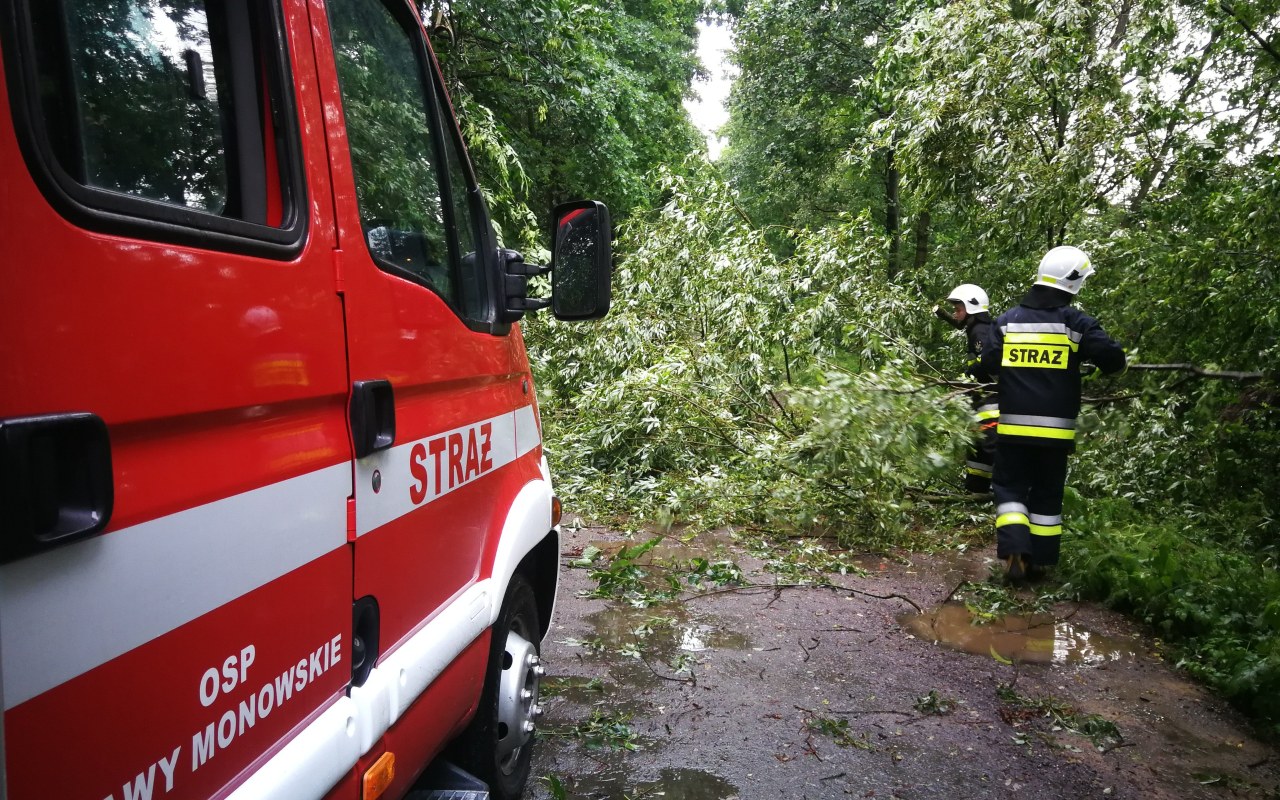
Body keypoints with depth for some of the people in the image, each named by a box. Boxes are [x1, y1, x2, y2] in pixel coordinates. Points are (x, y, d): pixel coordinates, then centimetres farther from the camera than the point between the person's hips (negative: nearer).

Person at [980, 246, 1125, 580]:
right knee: (1047, 493, 12)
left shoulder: (1007, 320, 0)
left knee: (1011, 487, 8)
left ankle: (1015, 550, -9)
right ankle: (1041, 559, 17)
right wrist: (1092, 360, 14)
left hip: (1014, 424, 1)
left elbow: (989, 363, 1)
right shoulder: (1076, 322, -6)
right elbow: (1113, 359, -9)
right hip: (1055, 427, 0)